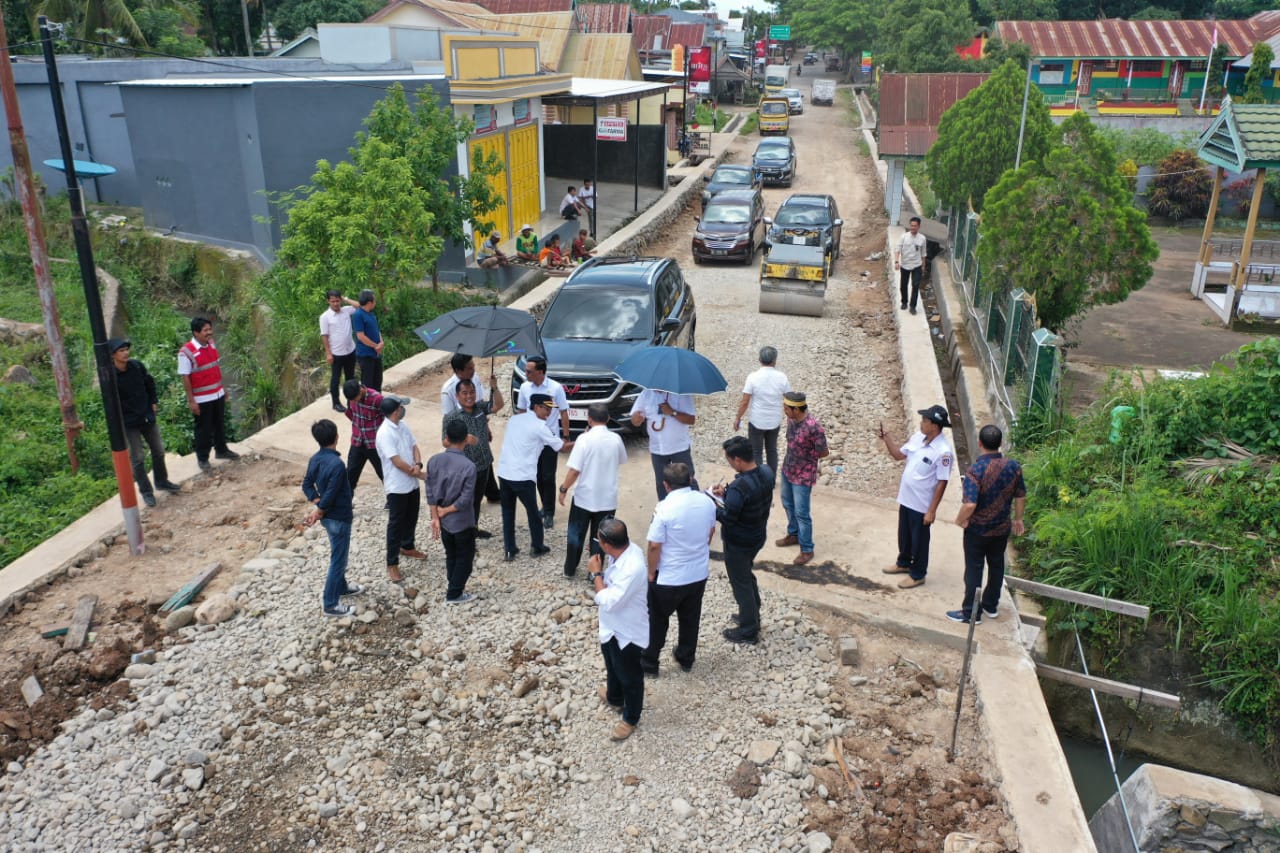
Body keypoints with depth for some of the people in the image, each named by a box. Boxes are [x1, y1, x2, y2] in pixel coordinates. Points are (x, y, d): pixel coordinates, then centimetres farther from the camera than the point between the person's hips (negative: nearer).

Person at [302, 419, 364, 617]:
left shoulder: (315, 459, -2)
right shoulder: (337, 464, -29)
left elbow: (307, 485, 6)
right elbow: (330, 495, -27)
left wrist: (318, 504, -3)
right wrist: (319, 511, -11)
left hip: (328, 516, 9)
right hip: (338, 518, -9)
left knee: (339, 554, 27)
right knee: (338, 559, 3)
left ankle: (341, 587, 45)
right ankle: (330, 604, 12)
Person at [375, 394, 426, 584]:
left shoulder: (403, 425, 3)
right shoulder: (385, 433, -24)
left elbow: (414, 447, 6)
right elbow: (397, 462, -24)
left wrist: (417, 465, -15)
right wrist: (420, 475, -15)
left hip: (412, 483, 8)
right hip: (397, 487, -8)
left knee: (411, 518, 23)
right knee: (396, 524, 0)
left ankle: (407, 547, 45)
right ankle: (392, 564, 9)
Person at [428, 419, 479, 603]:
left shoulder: (433, 461, -9)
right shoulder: (468, 466, -23)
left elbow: (430, 493, -5)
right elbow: (465, 500, -22)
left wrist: (435, 517, -1)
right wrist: (445, 511, -9)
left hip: (443, 521, 5)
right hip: (462, 522, -5)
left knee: (451, 556, 22)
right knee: (465, 557, 14)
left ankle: (454, 587, 34)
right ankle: (454, 594, 20)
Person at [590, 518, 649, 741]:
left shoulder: (632, 569, -40)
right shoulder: (625, 549, -12)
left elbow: (608, 602, -33)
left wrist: (596, 573, -25)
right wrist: (600, 575, -9)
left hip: (627, 631, -9)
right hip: (611, 625, 9)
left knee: (630, 677, 16)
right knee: (612, 666, 33)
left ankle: (630, 719, 39)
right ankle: (614, 698, 59)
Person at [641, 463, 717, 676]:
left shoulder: (664, 509, -25)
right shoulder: (707, 502, -7)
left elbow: (654, 546, -20)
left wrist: (651, 572, -5)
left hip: (669, 578, -5)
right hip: (699, 573, 5)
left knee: (657, 620, 15)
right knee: (690, 618, 22)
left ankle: (649, 662, 27)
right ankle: (686, 658, 39)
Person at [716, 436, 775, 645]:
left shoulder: (739, 487, -35)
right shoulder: (767, 472, -9)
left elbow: (728, 518, -26)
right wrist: (726, 493, 4)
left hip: (738, 543, -8)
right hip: (757, 537, 8)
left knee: (740, 583, 11)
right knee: (748, 576, 29)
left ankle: (748, 631, 26)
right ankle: (752, 616, 46)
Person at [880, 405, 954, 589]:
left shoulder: (943, 451, -25)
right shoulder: (917, 437, -3)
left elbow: (942, 483, -21)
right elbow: (899, 455, 11)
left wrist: (932, 511, -18)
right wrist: (886, 439, -5)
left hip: (922, 505, -7)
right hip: (905, 498, 7)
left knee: (919, 540, 11)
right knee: (903, 535, 25)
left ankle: (917, 575, 29)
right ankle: (904, 563, 46)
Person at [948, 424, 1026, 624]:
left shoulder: (975, 470, -26)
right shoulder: (1013, 466, -8)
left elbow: (970, 504, -31)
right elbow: (1021, 497, 3)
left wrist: (960, 520, -12)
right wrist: (1018, 519, 18)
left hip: (978, 530, -5)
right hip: (1002, 528, 5)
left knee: (974, 569, 7)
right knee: (996, 566, 20)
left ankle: (971, 612, 16)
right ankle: (991, 606, 34)